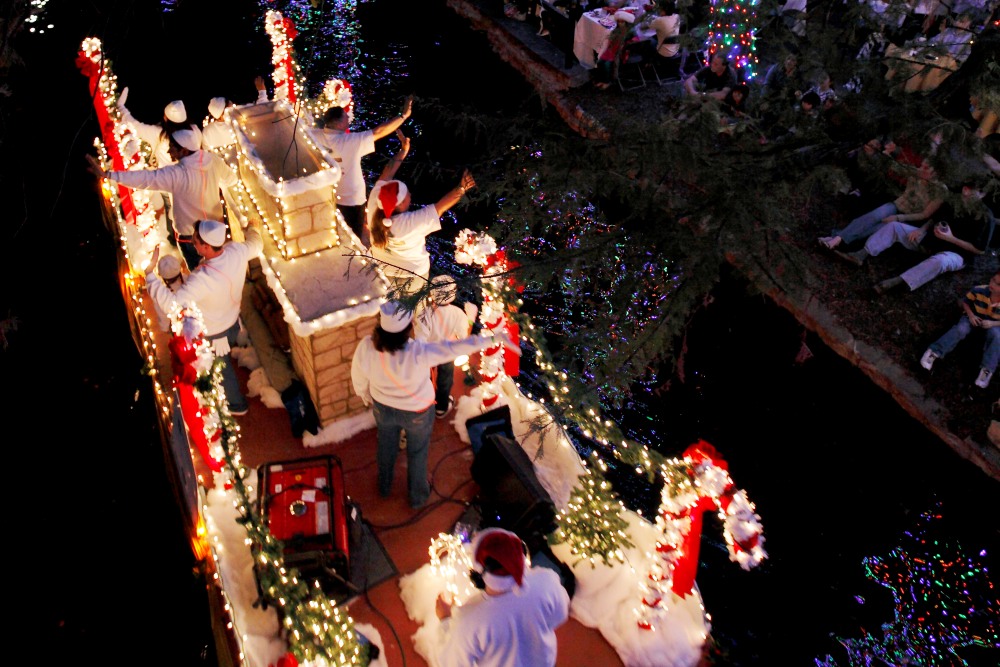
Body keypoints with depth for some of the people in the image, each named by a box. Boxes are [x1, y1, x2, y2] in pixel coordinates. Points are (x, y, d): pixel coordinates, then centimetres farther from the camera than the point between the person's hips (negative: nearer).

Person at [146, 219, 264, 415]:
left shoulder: (202, 278, -43)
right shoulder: (237, 251, -25)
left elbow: (172, 305, -46)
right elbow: (256, 244, -2)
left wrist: (149, 271, -43)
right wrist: (251, 228, 17)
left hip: (212, 335, -6)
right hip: (233, 322, 6)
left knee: (221, 368, 24)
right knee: (222, 361, 35)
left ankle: (236, 403, 50)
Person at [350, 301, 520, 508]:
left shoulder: (365, 347, -30)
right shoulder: (420, 353, -42)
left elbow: (359, 380, -12)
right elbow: (456, 348, -37)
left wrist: (366, 398, 10)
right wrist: (493, 338, -30)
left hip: (383, 407, 3)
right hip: (417, 412, -3)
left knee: (386, 446, 32)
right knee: (417, 453, 26)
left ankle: (384, 487, 59)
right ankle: (418, 496, 51)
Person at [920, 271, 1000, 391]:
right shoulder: (978, 291, -29)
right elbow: (965, 301, -7)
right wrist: (970, 315, -20)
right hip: (974, 317, 1)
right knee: (960, 329, -28)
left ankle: (987, 369, -33)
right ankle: (934, 352, -32)